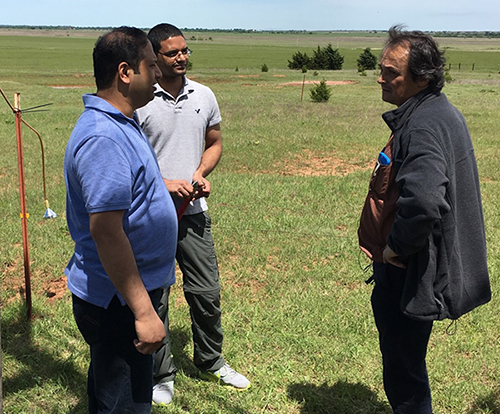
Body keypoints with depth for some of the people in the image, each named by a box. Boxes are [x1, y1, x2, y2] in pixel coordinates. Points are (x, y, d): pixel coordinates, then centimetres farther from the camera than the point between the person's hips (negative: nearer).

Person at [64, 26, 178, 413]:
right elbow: (105, 230, -30)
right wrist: (143, 312, -28)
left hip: (129, 290, 11)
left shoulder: (120, 124, 9)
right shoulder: (104, 138, -26)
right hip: (117, 301, -11)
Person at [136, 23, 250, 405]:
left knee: (207, 293, 12)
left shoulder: (204, 96, 6)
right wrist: (164, 184, -17)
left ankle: (211, 363, 34)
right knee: (154, 300, 6)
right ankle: (162, 376, 25)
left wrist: (201, 174, -3)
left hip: (193, 212, 4)